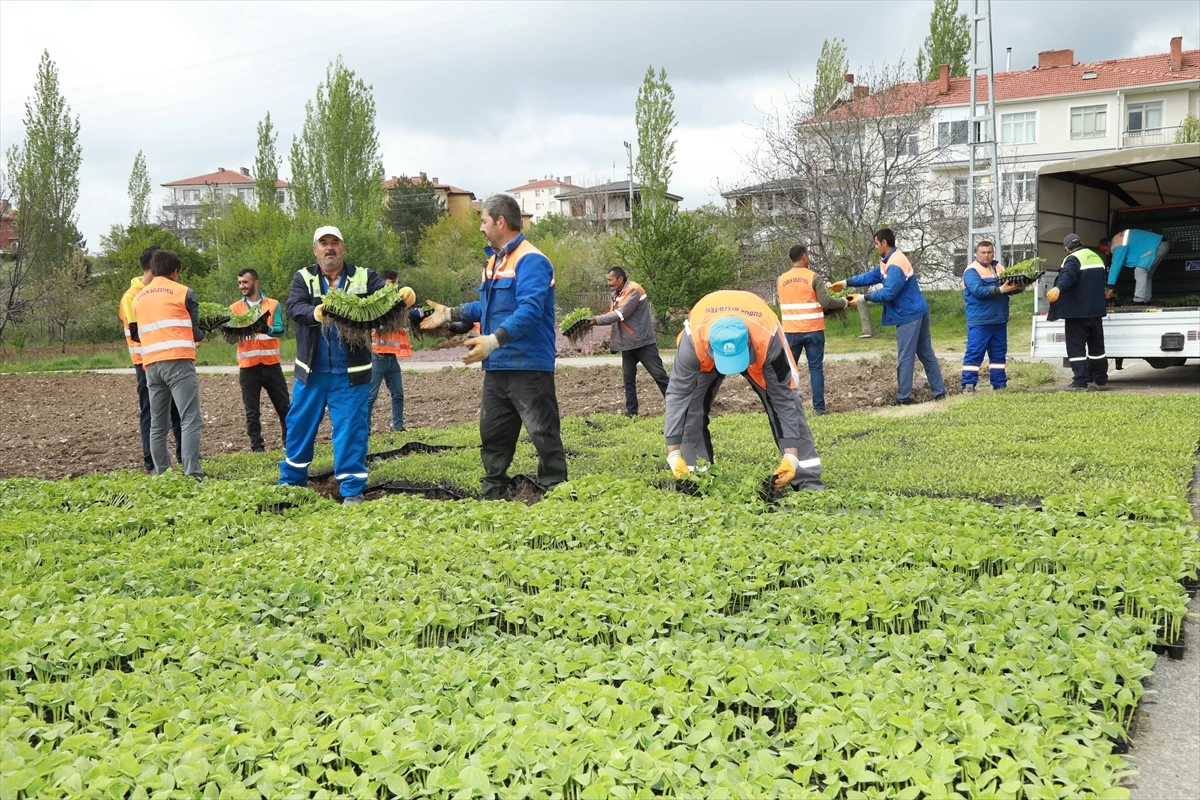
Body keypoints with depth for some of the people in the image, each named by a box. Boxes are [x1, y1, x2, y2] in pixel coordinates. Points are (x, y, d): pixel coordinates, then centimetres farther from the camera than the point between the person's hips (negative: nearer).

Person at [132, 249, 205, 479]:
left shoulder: (139, 298, 20)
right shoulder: (184, 293, 4)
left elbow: (138, 334, 23)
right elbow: (194, 332, 6)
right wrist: (202, 334, 27)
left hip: (151, 365, 6)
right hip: (178, 362, -6)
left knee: (157, 424, 11)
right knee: (190, 420, -10)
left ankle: (161, 474, 12)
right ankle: (192, 473, -19)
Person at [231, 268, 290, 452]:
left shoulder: (273, 305, 3)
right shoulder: (234, 309, 7)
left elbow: (279, 329, -11)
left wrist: (265, 328, -32)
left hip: (271, 364, 0)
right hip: (248, 366, 0)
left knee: (284, 406, 7)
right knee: (252, 411, 2)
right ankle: (257, 447, 7)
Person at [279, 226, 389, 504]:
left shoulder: (364, 277, 2)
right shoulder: (303, 278, 3)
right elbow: (294, 307, -15)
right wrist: (316, 312, -37)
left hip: (350, 374, -2)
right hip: (311, 372, 2)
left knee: (351, 430, 0)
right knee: (299, 427, 13)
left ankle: (352, 490, 10)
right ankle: (290, 482, 30)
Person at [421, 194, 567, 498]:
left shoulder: (530, 261, -15)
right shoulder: (495, 261, 16)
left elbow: (530, 310, -27)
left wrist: (494, 340, -35)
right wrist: (450, 314, 27)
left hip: (528, 366, -10)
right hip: (496, 367, 10)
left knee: (543, 433, -5)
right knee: (493, 433, 15)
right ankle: (493, 494, 26)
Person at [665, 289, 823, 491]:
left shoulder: (768, 340, -43)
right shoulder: (694, 339, -44)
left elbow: (783, 397, -33)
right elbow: (678, 394, -35)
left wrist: (791, 455, -35)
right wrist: (673, 453, -38)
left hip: (757, 338, 0)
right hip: (706, 352, 0)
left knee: (786, 396, -12)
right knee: (692, 405, -17)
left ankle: (808, 479, -4)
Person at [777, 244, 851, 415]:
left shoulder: (781, 280, 5)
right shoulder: (814, 277, -7)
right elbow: (825, 302, -14)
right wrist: (844, 302, 3)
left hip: (791, 332, 3)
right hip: (813, 331, -3)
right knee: (816, 369, 3)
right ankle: (819, 407, 2)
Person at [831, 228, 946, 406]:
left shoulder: (895, 265, -22)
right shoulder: (888, 261, 12)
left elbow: (888, 293, -23)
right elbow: (871, 276, 19)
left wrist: (863, 298, -15)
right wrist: (846, 283, 17)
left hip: (909, 315, -11)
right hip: (916, 312, 11)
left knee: (905, 357, -3)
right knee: (926, 353, 11)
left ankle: (904, 397, 3)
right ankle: (939, 392, 14)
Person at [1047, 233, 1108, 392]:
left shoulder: (1073, 259, -13)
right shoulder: (1096, 257, 16)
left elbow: (1068, 275, -35)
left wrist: (1058, 288, -53)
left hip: (1077, 312, -8)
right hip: (1096, 310, 8)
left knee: (1076, 348, -5)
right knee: (1097, 346, 15)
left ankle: (1080, 383, -10)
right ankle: (1101, 381, 19)